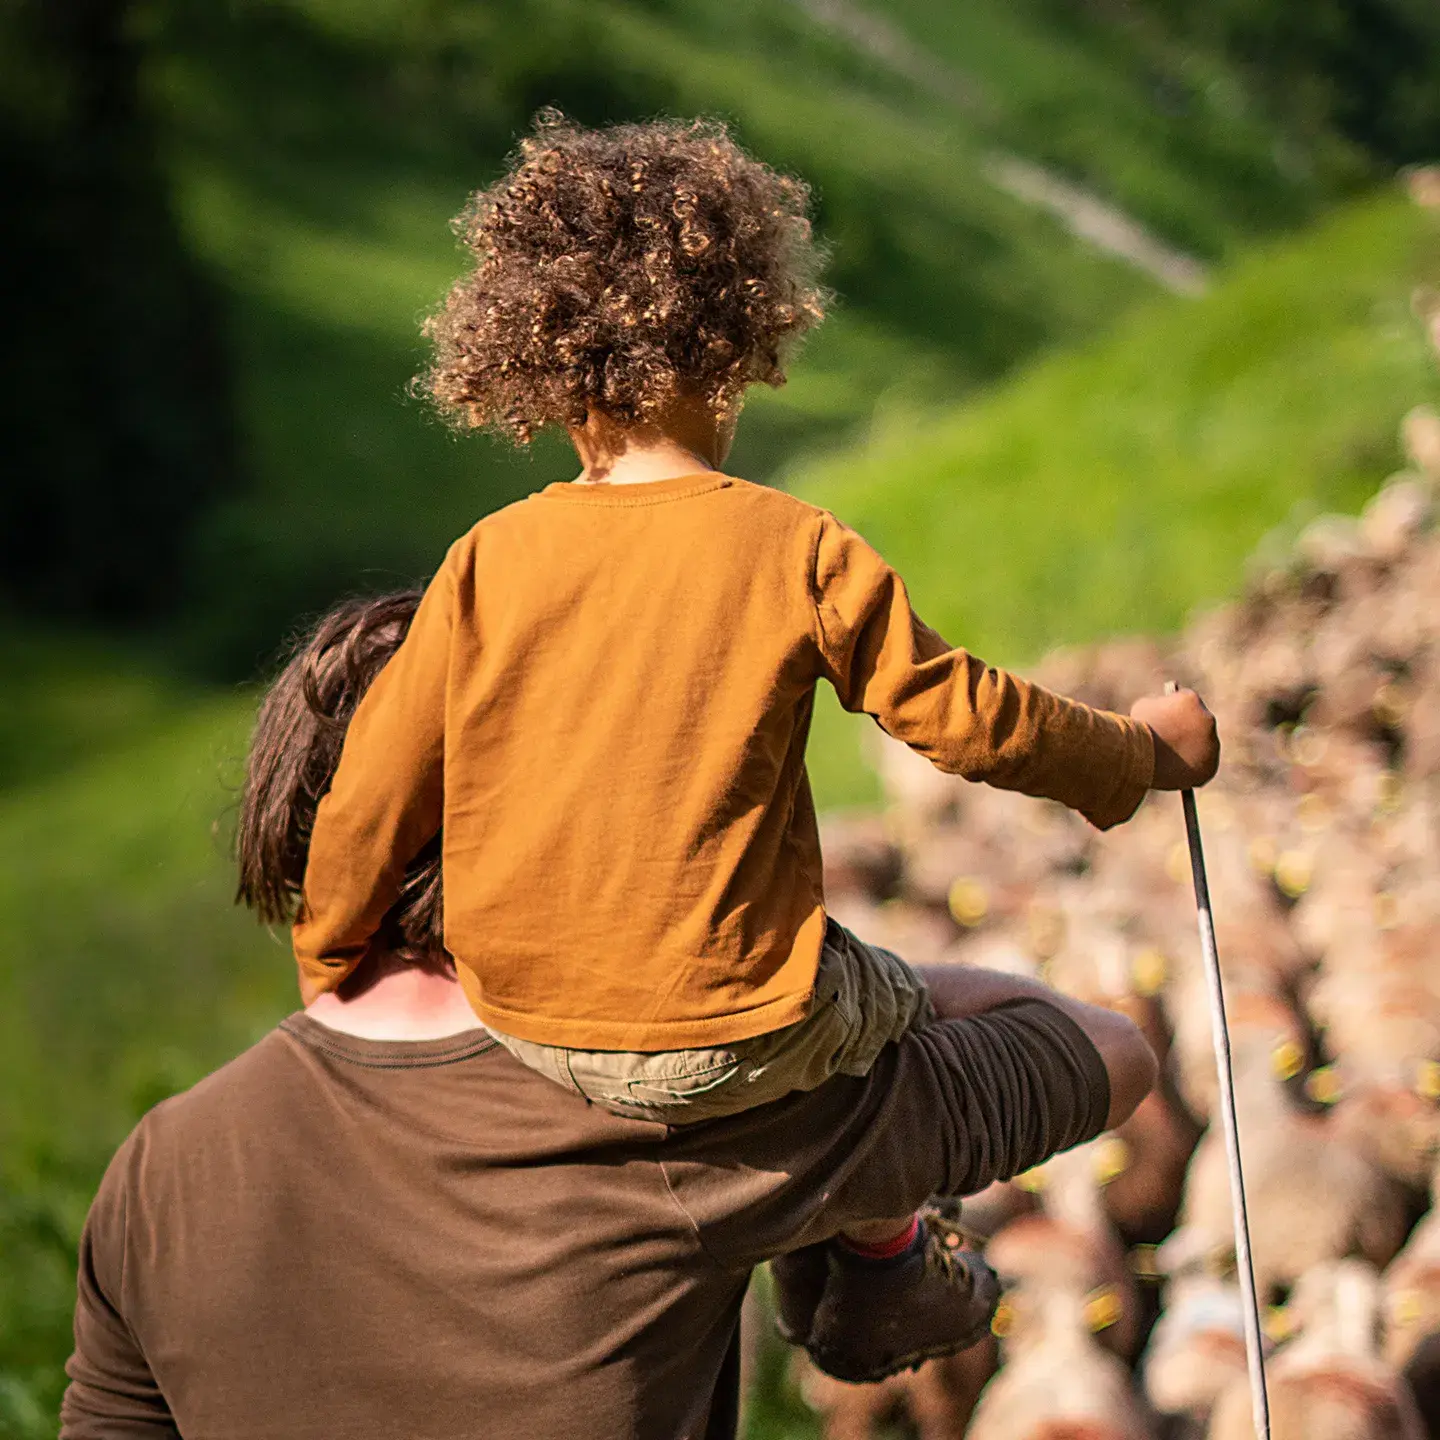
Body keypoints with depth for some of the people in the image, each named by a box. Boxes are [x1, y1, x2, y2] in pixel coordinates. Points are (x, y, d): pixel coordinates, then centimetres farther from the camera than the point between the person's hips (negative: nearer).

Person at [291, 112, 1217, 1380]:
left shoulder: (488, 563, -4)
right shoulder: (798, 551, -11)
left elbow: (377, 789, 0)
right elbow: (963, 717, -3)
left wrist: (329, 970, 17)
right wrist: (1141, 752, 15)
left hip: (522, 1025, 4)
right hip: (723, 1038, -3)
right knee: (892, 1007, 29)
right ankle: (881, 1279, 47)